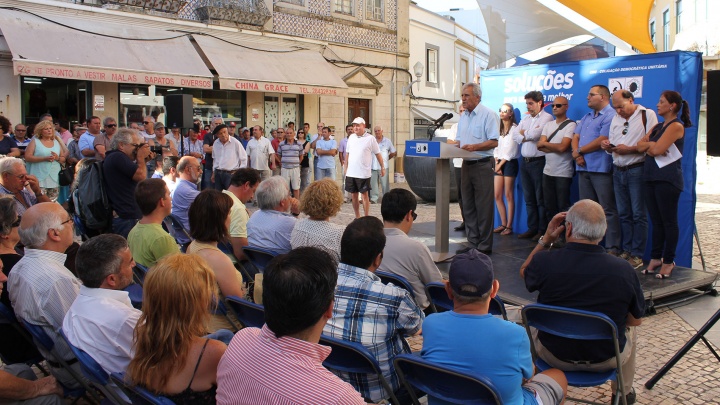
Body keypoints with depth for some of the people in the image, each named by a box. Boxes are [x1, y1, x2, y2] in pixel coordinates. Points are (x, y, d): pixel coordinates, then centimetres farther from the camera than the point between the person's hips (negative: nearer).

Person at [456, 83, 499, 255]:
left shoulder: (488, 114, -8)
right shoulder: (463, 116, 15)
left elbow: (493, 142, -14)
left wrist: (474, 147, -24)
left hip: (482, 165, -7)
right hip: (466, 164, 7)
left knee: (483, 207, -3)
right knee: (468, 206, 10)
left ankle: (484, 246, 3)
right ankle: (473, 243, 18)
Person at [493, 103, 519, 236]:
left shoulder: (514, 128, -7)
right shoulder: (498, 129, 14)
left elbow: (510, 150, -10)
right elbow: (496, 147, 12)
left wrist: (500, 164, -8)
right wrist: (496, 163, 0)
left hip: (510, 163, -7)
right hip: (499, 163, 7)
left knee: (509, 196, -4)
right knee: (497, 195, 4)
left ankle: (509, 226, 1)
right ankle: (503, 224, 13)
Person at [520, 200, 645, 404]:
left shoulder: (544, 262, -24)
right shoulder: (624, 270, -23)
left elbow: (524, 272, 3)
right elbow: (635, 320, -6)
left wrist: (546, 240, -3)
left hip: (554, 356, 0)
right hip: (606, 360, 1)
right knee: (628, 330, 33)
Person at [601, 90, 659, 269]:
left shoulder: (647, 115, -4)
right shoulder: (616, 118, 17)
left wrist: (629, 149, -19)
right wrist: (607, 146, -3)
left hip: (637, 171, -6)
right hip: (618, 171, 6)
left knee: (638, 214, -3)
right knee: (623, 214, 9)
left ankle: (637, 255, 1)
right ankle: (626, 251, 17)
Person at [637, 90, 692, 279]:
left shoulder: (676, 126, -7)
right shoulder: (658, 127, 19)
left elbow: (657, 150, -17)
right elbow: (640, 146, 9)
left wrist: (650, 145, 1)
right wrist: (651, 145, -8)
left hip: (667, 178, -8)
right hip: (651, 177, 8)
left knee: (669, 221, -2)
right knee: (656, 221, 9)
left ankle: (668, 261, 3)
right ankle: (655, 258, 13)